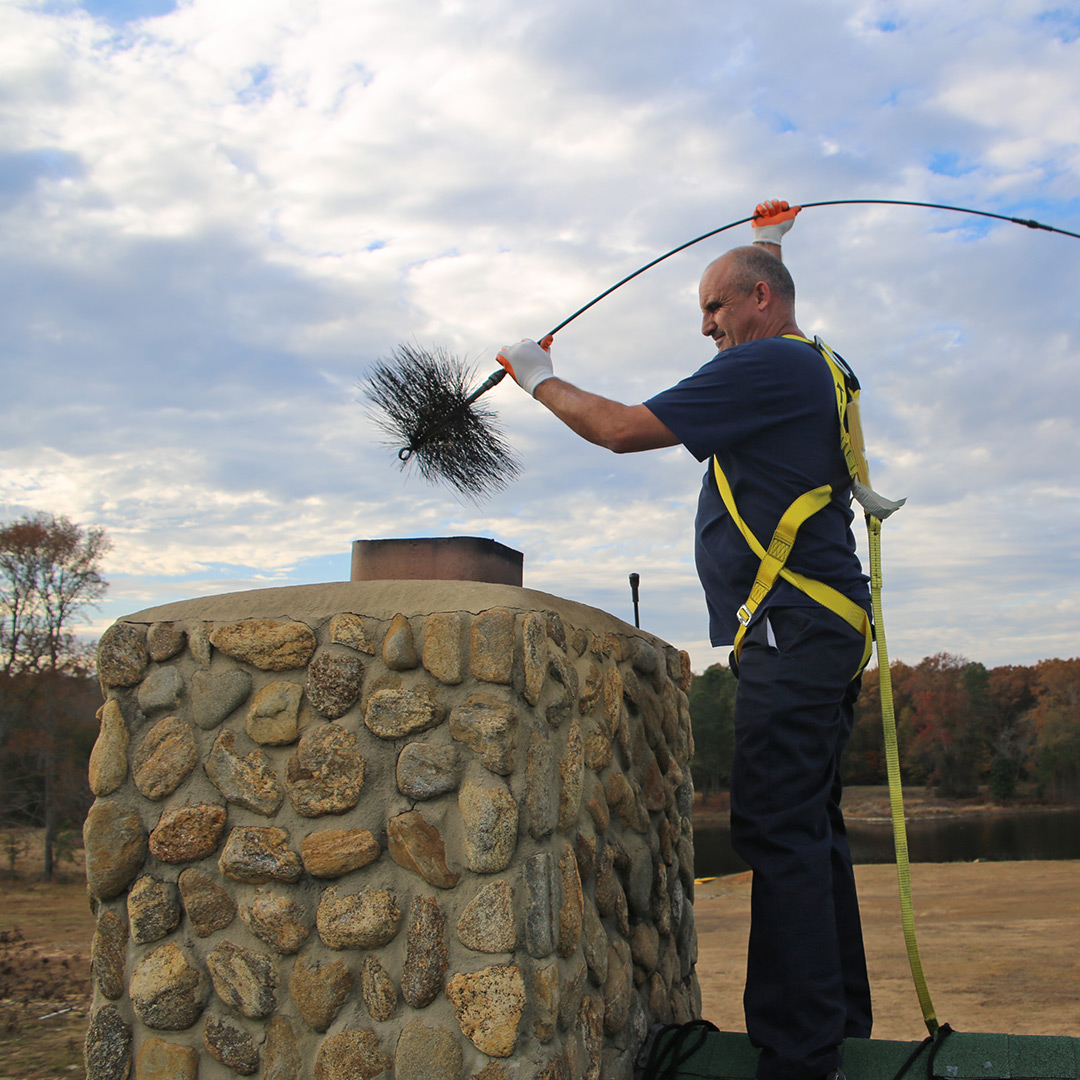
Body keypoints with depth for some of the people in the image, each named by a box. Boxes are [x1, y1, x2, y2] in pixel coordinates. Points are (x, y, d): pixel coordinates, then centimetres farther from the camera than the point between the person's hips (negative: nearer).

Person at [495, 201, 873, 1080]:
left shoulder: (768, 365, -9)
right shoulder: (809, 365, 21)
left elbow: (624, 429, -10)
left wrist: (541, 380, 5)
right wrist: (768, 244, 60)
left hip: (791, 624, -11)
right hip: (821, 623, 11)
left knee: (780, 831, -12)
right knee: (811, 828, 13)